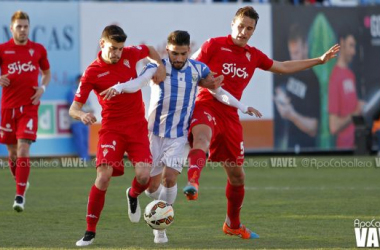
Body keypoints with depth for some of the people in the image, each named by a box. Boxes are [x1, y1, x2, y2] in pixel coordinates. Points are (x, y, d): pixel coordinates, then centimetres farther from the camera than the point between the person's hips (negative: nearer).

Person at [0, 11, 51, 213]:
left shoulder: (38, 50, 4)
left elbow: (47, 73, 18)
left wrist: (42, 88, -1)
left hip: (29, 107, -1)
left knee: (23, 149, -14)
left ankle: (20, 196, -14)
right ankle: (20, 181, 36)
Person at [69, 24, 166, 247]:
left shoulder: (130, 54, -1)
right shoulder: (93, 73, -10)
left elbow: (150, 50, 24)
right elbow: (74, 108, -11)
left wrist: (160, 66, 7)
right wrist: (82, 115, -33)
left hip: (138, 126, 2)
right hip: (111, 128, -2)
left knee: (144, 175, -16)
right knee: (104, 176, -19)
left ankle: (133, 195, 24)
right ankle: (90, 231, -6)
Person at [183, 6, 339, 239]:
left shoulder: (253, 55, 14)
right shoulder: (214, 45, -1)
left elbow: (283, 67, 28)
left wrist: (320, 60, 30)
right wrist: (206, 82, -19)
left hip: (230, 115, 6)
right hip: (206, 106, -6)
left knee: (237, 175, 14)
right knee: (202, 138, -41)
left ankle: (233, 224, 34)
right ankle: (193, 182, -66)